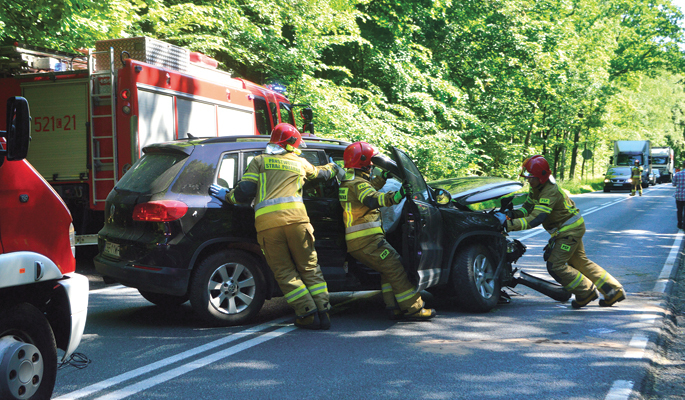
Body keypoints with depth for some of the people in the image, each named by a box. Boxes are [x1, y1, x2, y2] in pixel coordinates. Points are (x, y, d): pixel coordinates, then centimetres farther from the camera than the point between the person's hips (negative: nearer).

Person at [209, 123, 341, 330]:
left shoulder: (259, 161, 18)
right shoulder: (300, 163, 24)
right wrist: (334, 167, 68)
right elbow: (321, 173, 46)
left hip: (266, 221, -1)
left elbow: (245, 193, 7)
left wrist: (226, 195, 27)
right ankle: (323, 312, 9)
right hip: (295, 217, 1)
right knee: (309, 267, 12)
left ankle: (309, 314, 2)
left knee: (284, 272, 6)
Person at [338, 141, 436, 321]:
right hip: (367, 239, -10)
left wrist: (383, 177, 35)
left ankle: (394, 308, 13)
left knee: (389, 270, 18)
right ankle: (414, 309, -10)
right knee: (396, 268, -10)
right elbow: (372, 200, -33)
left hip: (355, 242, 10)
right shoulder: (358, 183, -13)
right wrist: (395, 197, -46)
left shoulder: (347, 182, 19)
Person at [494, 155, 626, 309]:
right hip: (571, 228, 10)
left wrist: (509, 224, -42)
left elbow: (535, 219, -38)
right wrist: (513, 214, -16)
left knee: (555, 266, -12)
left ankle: (586, 292, 3)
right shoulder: (536, 188, 1)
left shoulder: (550, 192, -30)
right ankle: (614, 291, 25)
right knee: (580, 262, 17)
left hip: (570, 230, -10)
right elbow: (527, 208, 5)